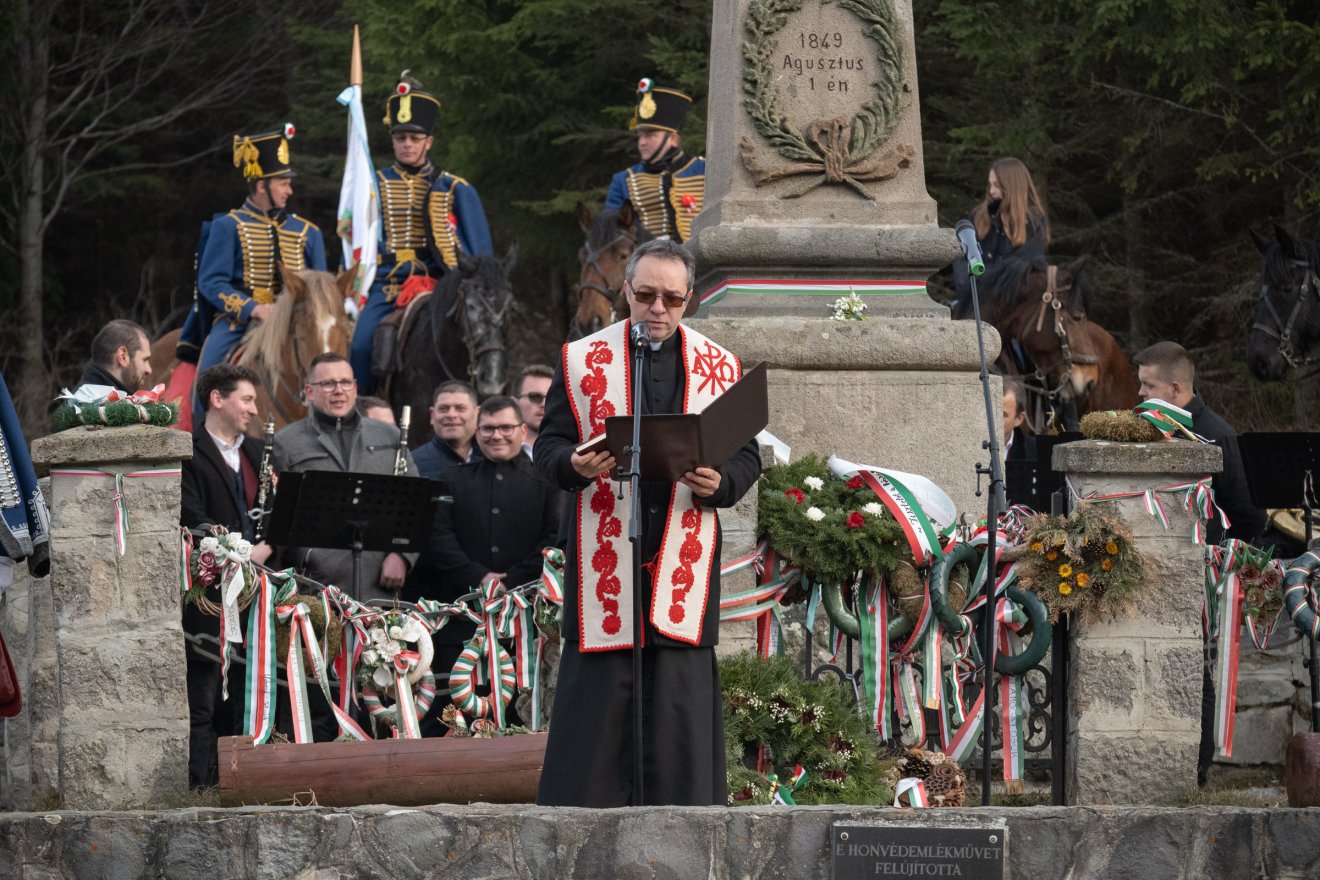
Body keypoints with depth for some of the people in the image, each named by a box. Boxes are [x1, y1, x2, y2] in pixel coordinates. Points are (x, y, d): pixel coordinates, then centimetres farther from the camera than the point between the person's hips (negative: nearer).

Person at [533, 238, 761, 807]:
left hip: (683, 555, 1)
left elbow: (746, 456, 10)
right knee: (597, 694, -3)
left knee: (683, 692, -2)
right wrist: (574, 464, -17)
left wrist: (718, 483, -12)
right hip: (605, 552, -1)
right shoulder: (581, 361, 9)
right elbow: (548, 445, 6)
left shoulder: (720, 369, 11)